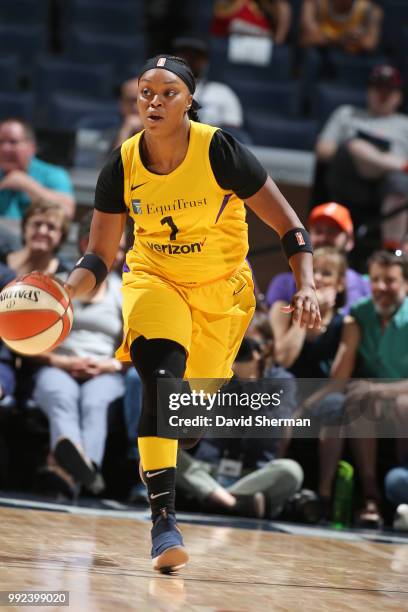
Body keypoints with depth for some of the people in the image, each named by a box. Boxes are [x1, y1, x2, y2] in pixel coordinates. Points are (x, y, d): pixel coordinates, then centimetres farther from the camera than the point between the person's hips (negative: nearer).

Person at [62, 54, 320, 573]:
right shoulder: (122, 166, -13)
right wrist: (64, 292, -24)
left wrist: (306, 287, -27)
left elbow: (288, 225, -14)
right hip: (154, 279, 0)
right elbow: (99, 256, -5)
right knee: (160, 381, -25)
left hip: (221, 288, 0)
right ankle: (163, 519, -25)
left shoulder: (220, 151, -20)